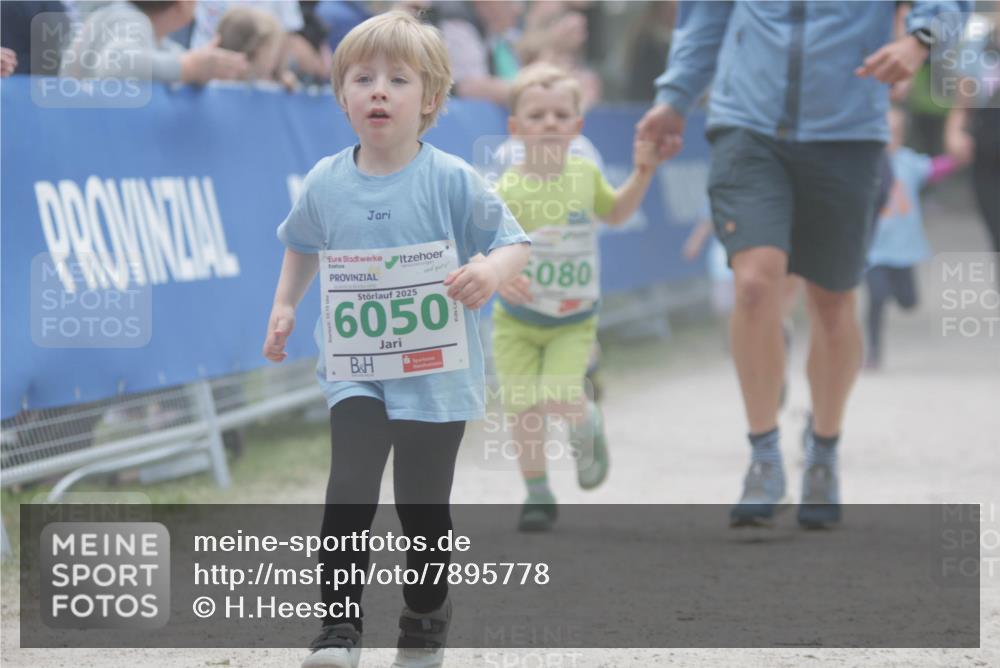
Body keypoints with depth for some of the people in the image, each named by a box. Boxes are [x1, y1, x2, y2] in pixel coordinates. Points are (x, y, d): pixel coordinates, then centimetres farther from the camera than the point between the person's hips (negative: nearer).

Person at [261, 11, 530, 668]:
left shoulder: (452, 181, -10)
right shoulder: (326, 183, 0)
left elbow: (516, 244, -7)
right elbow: (302, 246, 21)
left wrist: (491, 271, -28)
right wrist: (285, 306, 9)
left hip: (437, 378, -2)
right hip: (355, 375, 2)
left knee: (423, 507, 7)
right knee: (349, 493, -16)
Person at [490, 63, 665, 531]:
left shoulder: (585, 175, -3)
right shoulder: (507, 190, -16)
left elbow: (616, 212, 18)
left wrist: (642, 174, 6)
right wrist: (500, 277, -38)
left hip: (574, 322, 1)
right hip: (517, 321, -1)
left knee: (560, 401, -17)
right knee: (524, 409, -1)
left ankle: (587, 427, 20)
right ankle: (537, 496, 18)